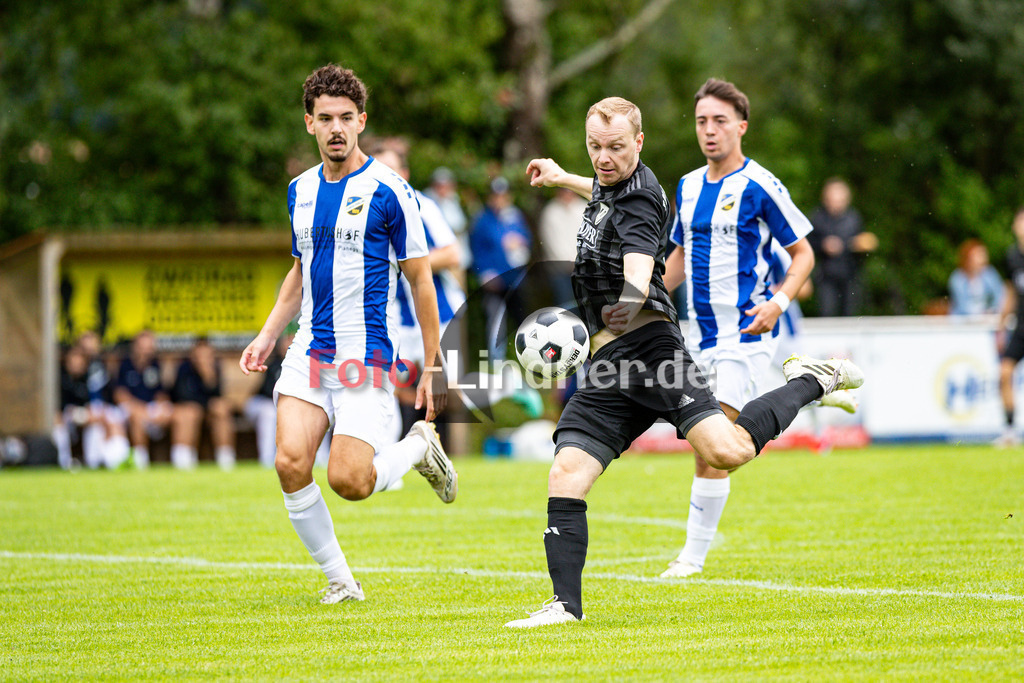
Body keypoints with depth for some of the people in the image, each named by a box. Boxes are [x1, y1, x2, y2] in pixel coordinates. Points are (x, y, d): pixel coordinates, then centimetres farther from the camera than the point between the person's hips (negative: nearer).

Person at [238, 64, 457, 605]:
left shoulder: (387, 191, -7)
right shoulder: (301, 190, 11)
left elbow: (420, 278, -2)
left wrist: (433, 367, -3)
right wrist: (267, 336, 15)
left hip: (366, 355, -5)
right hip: (309, 352, 5)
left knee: (348, 481, -15)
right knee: (291, 464, -13)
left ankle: (420, 447, 17)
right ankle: (340, 580, 4)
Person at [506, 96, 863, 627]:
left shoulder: (638, 200, -8)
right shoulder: (613, 186, 19)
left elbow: (640, 264, -27)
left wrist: (631, 300, -46)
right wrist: (563, 179, 60)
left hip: (645, 342, -8)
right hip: (607, 365, 8)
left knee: (726, 451, -23)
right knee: (566, 475, -6)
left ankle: (810, 383, 2)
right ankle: (566, 604, -4)